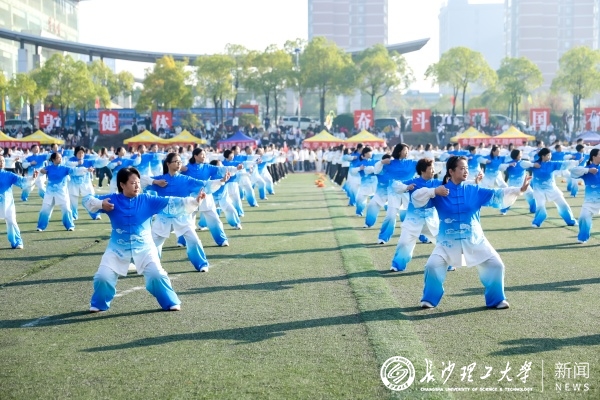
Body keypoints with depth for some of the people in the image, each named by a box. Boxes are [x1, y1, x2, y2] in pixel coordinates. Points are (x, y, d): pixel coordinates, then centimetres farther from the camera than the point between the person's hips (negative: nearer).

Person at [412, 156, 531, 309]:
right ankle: (429, 300, 8)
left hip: (474, 239, 2)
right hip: (448, 240, -2)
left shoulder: (474, 191, -3)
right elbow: (417, 198, -11)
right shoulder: (439, 192, -8)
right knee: (433, 265, -15)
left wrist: (519, 190, -22)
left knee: (495, 264, -3)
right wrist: (434, 191, -26)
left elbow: (497, 195, -10)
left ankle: (497, 300, 17)